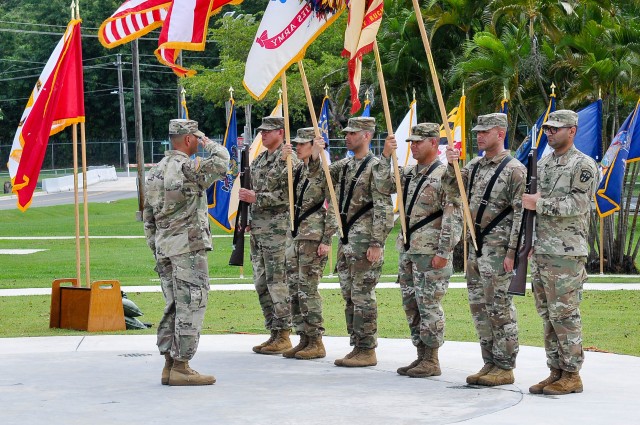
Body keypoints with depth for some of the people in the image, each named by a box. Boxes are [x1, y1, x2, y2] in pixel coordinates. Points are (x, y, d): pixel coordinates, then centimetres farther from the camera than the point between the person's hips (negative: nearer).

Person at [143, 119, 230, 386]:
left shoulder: (155, 171, 14)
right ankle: (180, 367, -7)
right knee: (190, 307, -6)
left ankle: (170, 364, 14)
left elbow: (148, 216, 16)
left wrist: (155, 250, 21)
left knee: (174, 306, 13)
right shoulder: (188, 168, -13)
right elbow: (222, 160, -12)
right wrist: (207, 143, 5)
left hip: (164, 247, 9)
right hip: (189, 246, -9)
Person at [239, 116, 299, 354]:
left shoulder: (288, 160, -9)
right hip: (258, 229, 9)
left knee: (278, 282, -8)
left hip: (278, 228, -9)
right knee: (261, 283, 9)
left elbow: (287, 195, -17)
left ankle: (283, 336, -4)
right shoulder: (259, 161, 17)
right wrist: (248, 220, 15)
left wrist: (256, 198, -17)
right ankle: (273, 333, 15)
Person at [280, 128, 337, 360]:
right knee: (294, 288, 8)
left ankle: (316, 342, -2)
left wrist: (327, 240, -16)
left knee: (308, 288, -8)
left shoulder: (324, 171, -8)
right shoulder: (297, 170, 14)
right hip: (295, 235, 8)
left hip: (313, 237, -8)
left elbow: (332, 209, -11)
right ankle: (304, 339, 15)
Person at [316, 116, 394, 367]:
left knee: (363, 296, -7)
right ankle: (356, 347, 17)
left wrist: (377, 243, -19)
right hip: (346, 240, 9)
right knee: (349, 296, 11)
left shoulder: (376, 167, -10)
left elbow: (383, 208, -15)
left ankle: (367, 351, -2)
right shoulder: (345, 165, 15)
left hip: (365, 242, -9)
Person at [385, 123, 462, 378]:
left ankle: (432, 361, 1)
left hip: (430, 252, -8)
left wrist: (444, 251, -19)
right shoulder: (409, 173, 14)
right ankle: (421, 356, 18)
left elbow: (453, 216, -15)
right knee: (411, 305, 11)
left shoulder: (445, 174, -10)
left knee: (429, 305, -5)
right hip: (407, 249, 8)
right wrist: (386, 156, 0)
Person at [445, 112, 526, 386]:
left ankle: (505, 368, 0)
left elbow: (521, 214, -13)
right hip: (476, 246, 8)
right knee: (479, 307, 10)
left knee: (500, 308, -5)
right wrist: (451, 164, -11)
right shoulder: (476, 165, 14)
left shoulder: (514, 169, -10)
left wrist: (512, 251, -18)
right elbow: (453, 185, 8)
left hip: (498, 249, -8)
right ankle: (490, 363, 18)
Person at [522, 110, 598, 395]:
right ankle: (556, 372, 16)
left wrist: (540, 204, -16)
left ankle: (572, 375, 0)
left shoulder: (583, 165, -8)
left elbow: (578, 205, -17)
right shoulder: (543, 163, 16)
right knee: (548, 315, 10)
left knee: (565, 314, -6)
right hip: (541, 251, 8)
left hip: (567, 253, -8)